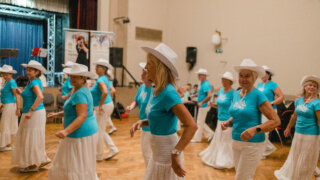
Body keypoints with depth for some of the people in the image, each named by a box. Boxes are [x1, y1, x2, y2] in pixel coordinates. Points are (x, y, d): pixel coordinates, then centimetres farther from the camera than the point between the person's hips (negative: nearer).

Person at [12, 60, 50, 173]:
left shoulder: (35, 82, -16)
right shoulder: (35, 82, 13)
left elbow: (40, 97, -32)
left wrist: (31, 110, -31)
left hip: (35, 114, -10)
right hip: (34, 113, 10)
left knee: (31, 139, -1)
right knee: (33, 138, 17)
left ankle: (34, 164, 9)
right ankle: (42, 159, 24)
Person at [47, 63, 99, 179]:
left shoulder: (80, 94, -21)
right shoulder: (82, 90, 11)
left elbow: (82, 116, -30)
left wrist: (66, 131, -39)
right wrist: (57, 114, 17)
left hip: (81, 134, -11)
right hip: (85, 132, 11)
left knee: (79, 167, 1)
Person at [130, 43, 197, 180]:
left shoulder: (168, 93, -24)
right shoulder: (157, 90, 3)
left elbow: (192, 126, -29)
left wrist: (175, 153, -30)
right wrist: (142, 122, 1)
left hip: (167, 154, -9)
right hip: (158, 152, 9)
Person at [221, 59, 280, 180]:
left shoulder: (258, 96, -13)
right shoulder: (236, 94, 7)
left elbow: (276, 121, -16)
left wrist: (255, 129, -29)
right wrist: (228, 122, 1)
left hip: (252, 144, -7)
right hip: (236, 142, 7)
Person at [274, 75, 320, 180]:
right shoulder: (299, 100, 4)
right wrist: (288, 128, 25)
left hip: (311, 135, -6)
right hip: (298, 133, 6)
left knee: (306, 160, 8)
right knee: (295, 156, 21)